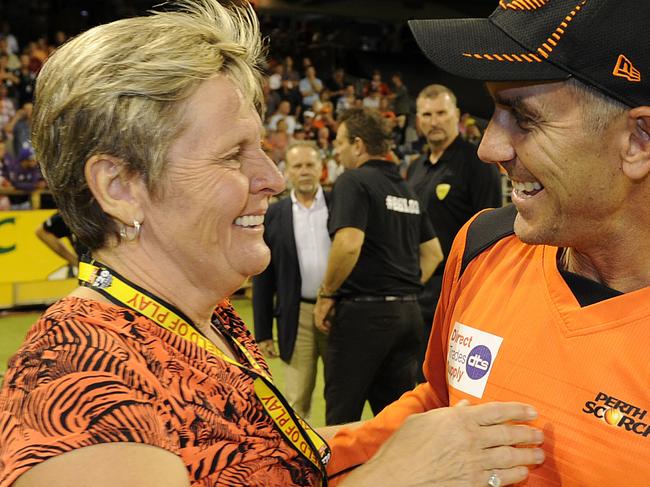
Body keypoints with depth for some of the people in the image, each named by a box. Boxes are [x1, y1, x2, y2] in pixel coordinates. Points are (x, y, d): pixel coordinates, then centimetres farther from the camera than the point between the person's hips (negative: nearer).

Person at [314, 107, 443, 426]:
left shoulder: (353, 182, -9)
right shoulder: (407, 189, 16)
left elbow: (348, 244, -23)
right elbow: (433, 252, 20)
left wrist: (326, 294, -11)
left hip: (363, 312, -8)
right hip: (408, 312, 8)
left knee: (342, 416, 2)